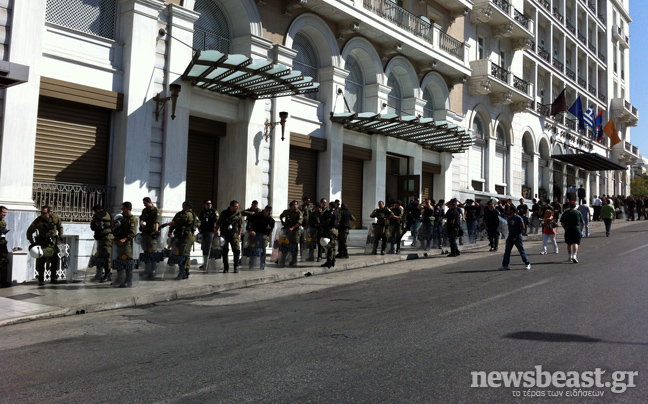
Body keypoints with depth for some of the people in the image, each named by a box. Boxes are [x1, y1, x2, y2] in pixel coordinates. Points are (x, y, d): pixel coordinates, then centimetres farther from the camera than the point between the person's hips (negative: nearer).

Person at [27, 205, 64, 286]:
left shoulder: (56, 218, -5)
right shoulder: (38, 220, -12)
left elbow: (60, 227, 14)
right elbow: (29, 232, -3)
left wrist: (61, 236, 6)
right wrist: (32, 243, -7)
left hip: (53, 243, 3)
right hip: (42, 243, -2)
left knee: (55, 261, 7)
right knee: (41, 262, -5)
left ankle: (53, 278, 21)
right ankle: (41, 280, 4)